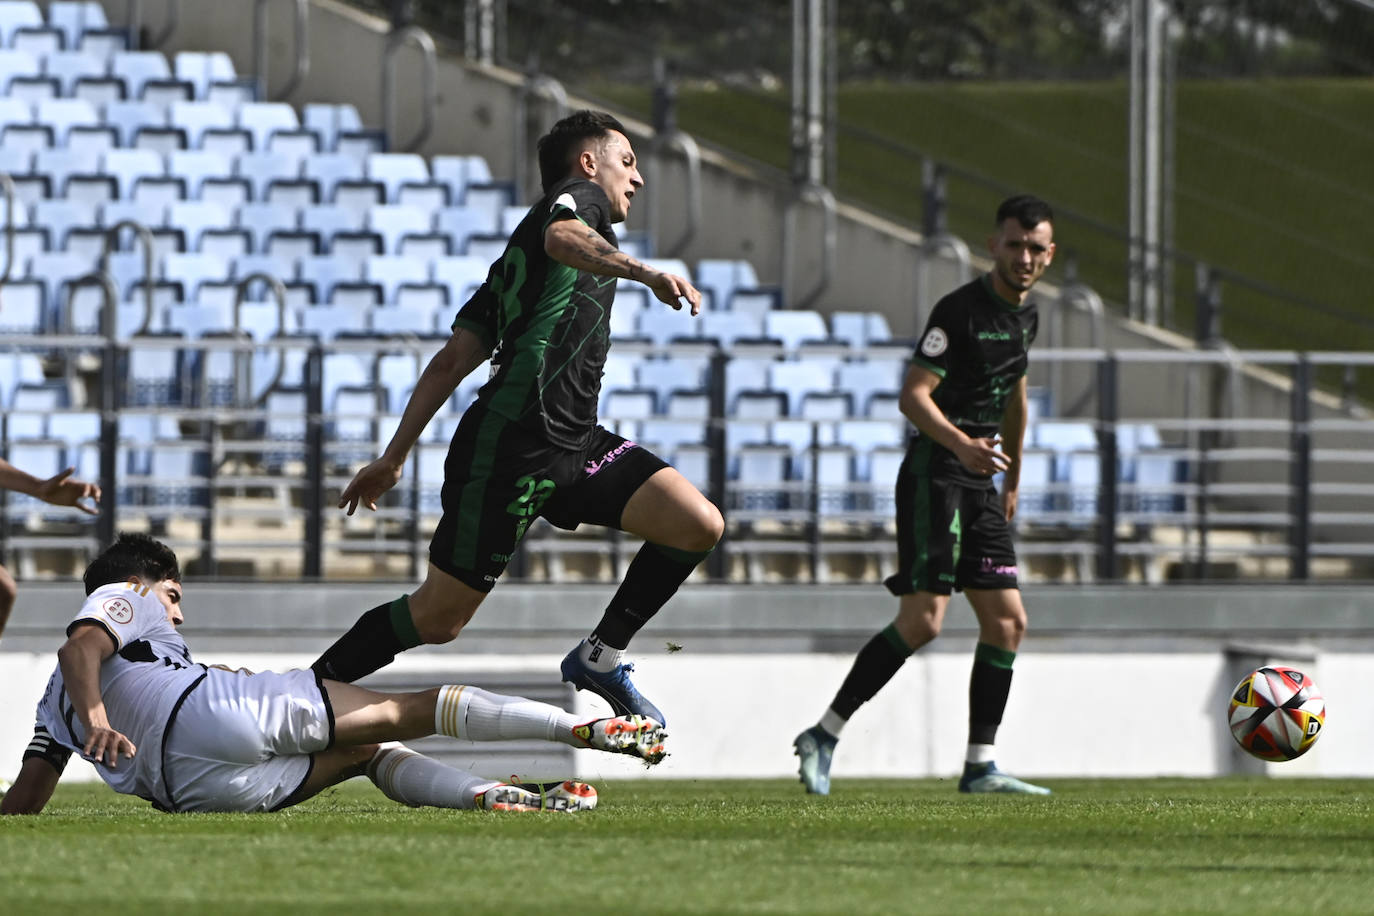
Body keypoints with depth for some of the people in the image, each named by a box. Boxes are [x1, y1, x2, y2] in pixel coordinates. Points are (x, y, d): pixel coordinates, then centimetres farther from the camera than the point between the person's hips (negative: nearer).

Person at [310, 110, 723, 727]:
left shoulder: (516, 259, 27)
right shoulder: (579, 195, 3)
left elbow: (451, 361, 23)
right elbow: (563, 238, -24)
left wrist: (395, 455, 22)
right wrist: (644, 272, -41)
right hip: (509, 443, -9)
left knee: (699, 525, -6)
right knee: (438, 616, -4)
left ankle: (600, 656, 8)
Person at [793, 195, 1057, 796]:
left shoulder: (1024, 316, 14)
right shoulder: (960, 310, -13)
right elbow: (913, 394, -21)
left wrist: (1012, 479, 33)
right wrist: (961, 444, -37)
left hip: (979, 484, 9)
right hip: (934, 472, -9)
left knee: (1007, 621, 3)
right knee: (922, 619, -16)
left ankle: (979, 767, 8)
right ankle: (824, 736, -8)